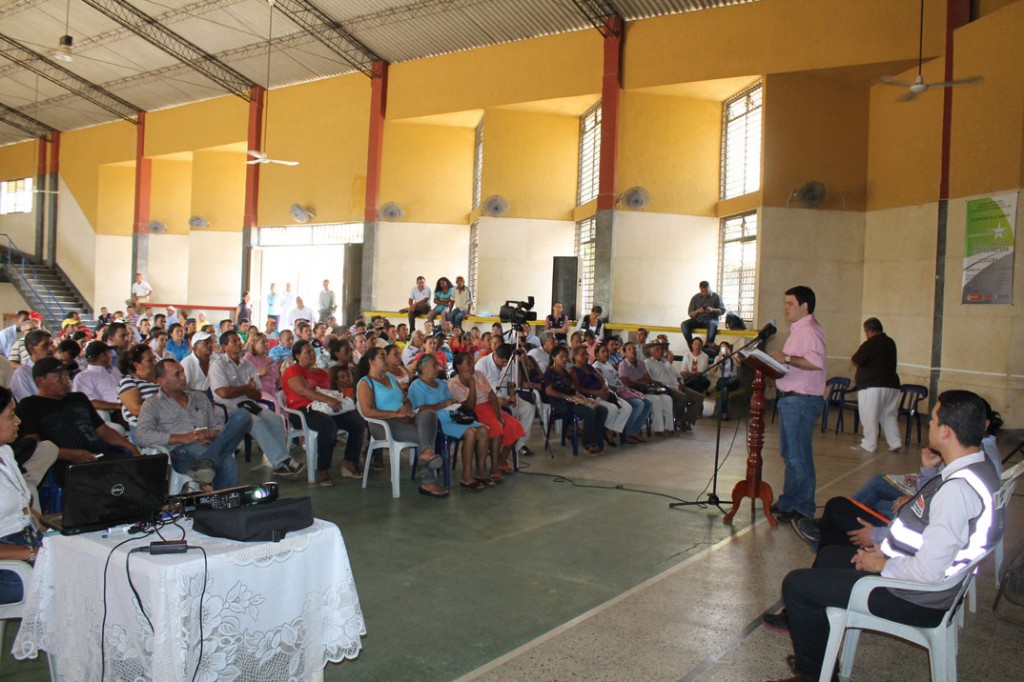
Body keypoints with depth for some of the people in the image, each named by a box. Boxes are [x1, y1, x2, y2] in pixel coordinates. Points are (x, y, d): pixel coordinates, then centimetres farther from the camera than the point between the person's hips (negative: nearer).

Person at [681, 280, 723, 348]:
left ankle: (709, 345, -34)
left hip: (711, 319, -3)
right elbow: (690, 313, 7)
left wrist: (713, 310, -19)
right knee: (684, 324, -26)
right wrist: (697, 311, -16)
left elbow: (722, 310, 0)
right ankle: (692, 345, -28)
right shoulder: (695, 297, 9)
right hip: (697, 320, 3)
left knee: (713, 324, -40)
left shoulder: (716, 297, 5)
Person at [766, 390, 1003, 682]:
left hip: (918, 598, -10)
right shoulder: (977, 467, 0)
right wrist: (887, 549, 4)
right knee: (829, 555, 26)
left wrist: (883, 565, -14)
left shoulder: (959, 489, -31)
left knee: (796, 584, -6)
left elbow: (929, 571, -31)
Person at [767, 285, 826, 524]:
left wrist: (786, 358, -24)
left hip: (801, 401, -11)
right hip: (789, 398, 11)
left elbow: (816, 362, -29)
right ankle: (788, 502, 27)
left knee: (798, 457, -4)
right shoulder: (798, 330, 20)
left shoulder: (809, 330, -14)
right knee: (789, 454, 17)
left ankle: (803, 510, 5)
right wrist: (778, 361, 13)